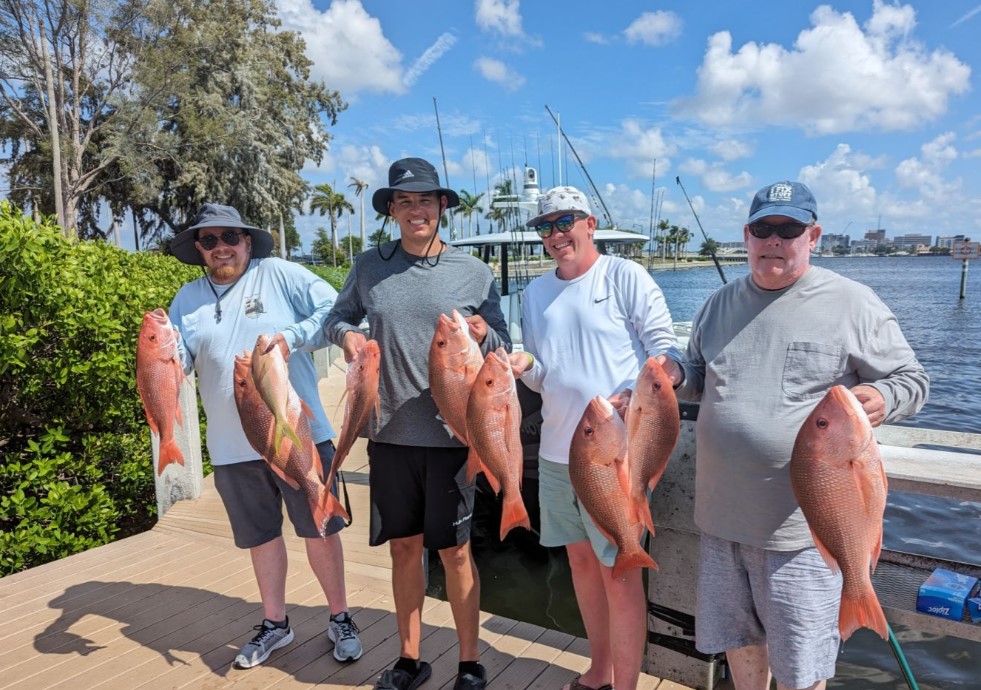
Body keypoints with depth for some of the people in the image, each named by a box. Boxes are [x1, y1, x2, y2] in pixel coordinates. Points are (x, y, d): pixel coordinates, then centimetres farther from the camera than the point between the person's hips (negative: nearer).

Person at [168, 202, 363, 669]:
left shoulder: (280, 274, -2)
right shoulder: (188, 299, 10)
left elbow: (335, 312, -9)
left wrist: (292, 337, -23)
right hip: (233, 447, 4)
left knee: (320, 530, 7)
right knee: (261, 537, 17)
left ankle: (340, 619, 27)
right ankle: (274, 623, 37)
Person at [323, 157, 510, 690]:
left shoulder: (472, 271, 0)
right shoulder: (369, 266, 3)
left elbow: (504, 346, 4)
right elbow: (338, 314, 16)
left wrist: (482, 333, -18)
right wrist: (345, 333, -6)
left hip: (450, 433, -2)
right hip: (389, 432, 2)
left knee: (454, 551, 7)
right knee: (404, 547, 14)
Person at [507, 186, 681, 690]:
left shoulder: (625, 276, -5)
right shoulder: (535, 293, 12)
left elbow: (666, 347, -8)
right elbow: (542, 379, 14)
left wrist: (639, 394, -26)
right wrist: (526, 366, -9)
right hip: (557, 450, 7)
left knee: (619, 571, 1)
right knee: (581, 559, 18)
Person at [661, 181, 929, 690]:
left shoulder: (853, 304, -6)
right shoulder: (720, 304, 9)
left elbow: (911, 379, 0)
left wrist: (881, 398, -22)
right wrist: (676, 376, -3)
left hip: (801, 526, -4)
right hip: (721, 515, 5)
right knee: (738, 640, 22)